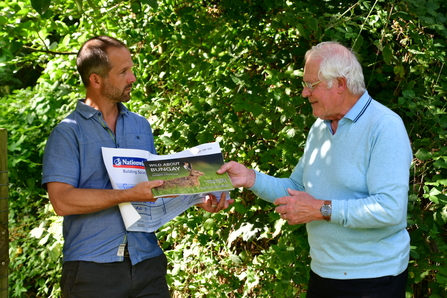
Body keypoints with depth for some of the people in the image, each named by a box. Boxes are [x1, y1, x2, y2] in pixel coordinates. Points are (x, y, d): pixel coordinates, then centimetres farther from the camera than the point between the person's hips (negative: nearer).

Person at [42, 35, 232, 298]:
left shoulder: (141, 126, 14)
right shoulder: (68, 133, -2)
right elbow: (62, 201, -13)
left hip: (147, 263, 4)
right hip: (92, 267, -4)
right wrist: (129, 195, -19)